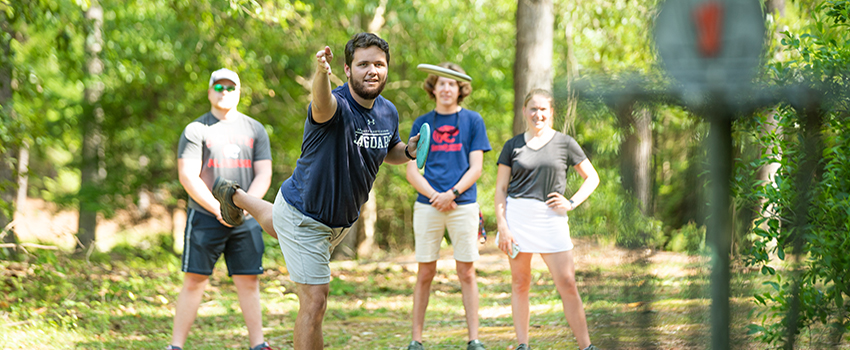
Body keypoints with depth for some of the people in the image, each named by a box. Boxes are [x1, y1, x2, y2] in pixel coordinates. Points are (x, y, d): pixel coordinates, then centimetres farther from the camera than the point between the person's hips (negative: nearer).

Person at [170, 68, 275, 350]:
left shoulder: (255, 129, 13)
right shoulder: (196, 130, 3)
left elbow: (263, 175, 7)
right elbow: (188, 176, -5)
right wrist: (218, 209, -13)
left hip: (246, 220, 3)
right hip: (205, 218, -3)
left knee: (249, 282, 2)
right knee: (194, 282, -4)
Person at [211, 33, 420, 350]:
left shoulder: (388, 112, -7)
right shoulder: (337, 106, -31)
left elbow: (388, 151, 14)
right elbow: (323, 105, -57)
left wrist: (408, 152, -10)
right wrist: (322, 73, -79)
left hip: (343, 219, 8)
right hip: (303, 215, -7)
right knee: (314, 302, -10)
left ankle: (237, 197, 62)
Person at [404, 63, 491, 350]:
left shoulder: (472, 121, 7)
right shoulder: (422, 124, 10)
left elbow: (475, 168, 2)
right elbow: (411, 171, 5)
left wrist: (452, 194, -12)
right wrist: (435, 196, -10)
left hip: (463, 205, -1)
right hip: (427, 205, 1)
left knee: (467, 273, 1)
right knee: (425, 273, 3)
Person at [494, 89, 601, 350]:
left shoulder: (564, 143, 7)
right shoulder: (513, 146, 9)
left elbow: (592, 177, 13)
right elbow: (500, 189, 8)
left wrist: (572, 202, -1)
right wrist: (502, 227, -3)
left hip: (551, 218, -1)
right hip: (517, 216, 1)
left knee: (567, 284, -7)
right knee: (520, 283, 3)